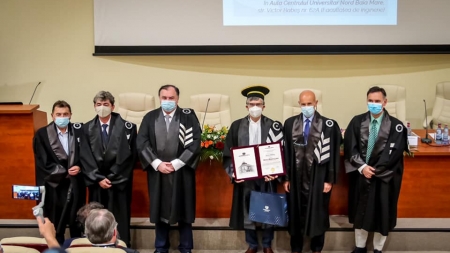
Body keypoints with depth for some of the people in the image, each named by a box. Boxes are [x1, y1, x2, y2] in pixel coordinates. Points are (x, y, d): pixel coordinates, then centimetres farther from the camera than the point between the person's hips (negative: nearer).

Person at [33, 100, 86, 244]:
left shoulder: (79, 131, 3)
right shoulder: (42, 134, -3)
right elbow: (43, 162, -8)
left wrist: (79, 168, -15)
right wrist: (65, 172, -11)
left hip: (76, 185, 2)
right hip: (54, 186, -2)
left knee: (77, 224, 11)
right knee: (55, 226, 5)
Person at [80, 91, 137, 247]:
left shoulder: (126, 127, -2)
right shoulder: (87, 129, 6)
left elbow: (128, 156, -7)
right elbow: (85, 157, 1)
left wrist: (112, 178, -10)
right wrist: (99, 178, -9)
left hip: (119, 181, -2)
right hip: (96, 181, 2)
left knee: (120, 218, 3)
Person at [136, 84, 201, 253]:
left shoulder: (188, 116, -2)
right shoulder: (150, 117, 4)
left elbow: (195, 143, -8)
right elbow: (141, 143, -1)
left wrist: (176, 163, -13)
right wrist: (157, 163, -12)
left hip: (182, 173, -2)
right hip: (157, 172, 2)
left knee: (183, 211, 7)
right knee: (159, 210, 10)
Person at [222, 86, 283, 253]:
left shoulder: (274, 126, 0)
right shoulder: (237, 126, 3)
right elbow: (228, 152, 3)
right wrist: (232, 172, -10)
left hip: (267, 177, -1)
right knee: (247, 211, 10)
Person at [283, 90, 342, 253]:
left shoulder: (329, 125, -6)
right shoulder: (290, 123, 2)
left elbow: (333, 154, -4)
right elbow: (286, 152, 4)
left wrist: (330, 180, -6)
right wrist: (286, 177, 1)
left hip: (318, 179, -2)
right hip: (296, 178, 2)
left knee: (317, 215, 10)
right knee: (296, 215, 11)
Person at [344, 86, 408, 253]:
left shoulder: (395, 125, -8)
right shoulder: (357, 122, 0)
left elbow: (394, 153, -13)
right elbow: (350, 147, -3)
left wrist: (374, 170, -15)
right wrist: (362, 167, -15)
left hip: (384, 177, -2)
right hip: (360, 174, 2)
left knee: (382, 213, 7)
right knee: (360, 211, 12)